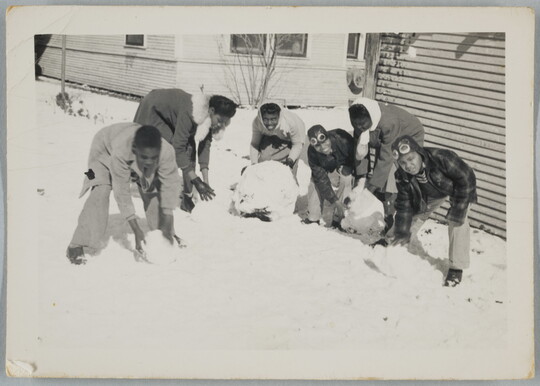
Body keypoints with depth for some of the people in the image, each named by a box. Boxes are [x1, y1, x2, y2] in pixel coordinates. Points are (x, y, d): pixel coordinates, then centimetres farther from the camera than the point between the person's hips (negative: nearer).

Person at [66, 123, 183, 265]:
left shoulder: (167, 152, -39)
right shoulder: (120, 152, -46)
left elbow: (171, 185, -28)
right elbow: (121, 192, -38)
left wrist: (167, 226, -29)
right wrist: (136, 230, -37)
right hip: (106, 149, -3)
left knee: (153, 192, -4)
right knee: (100, 193, -22)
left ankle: (166, 237, 19)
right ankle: (78, 245, -17)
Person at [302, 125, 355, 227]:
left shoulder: (342, 139, -39)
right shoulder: (312, 152, -29)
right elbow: (321, 179, -28)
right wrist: (334, 201, -32)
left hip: (346, 165, -3)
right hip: (328, 169, 3)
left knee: (346, 180, -29)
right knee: (315, 183, -15)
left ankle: (338, 219, -19)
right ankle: (313, 218, 1)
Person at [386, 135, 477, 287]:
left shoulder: (441, 158, -42)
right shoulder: (402, 176, -25)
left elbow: (466, 177, -33)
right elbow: (404, 204, -14)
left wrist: (457, 210, -32)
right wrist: (402, 232, -17)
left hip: (459, 190, -5)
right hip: (432, 193, 5)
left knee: (457, 222, -20)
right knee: (416, 213, 10)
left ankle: (456, 268, -8)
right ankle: (392, 242, 36)